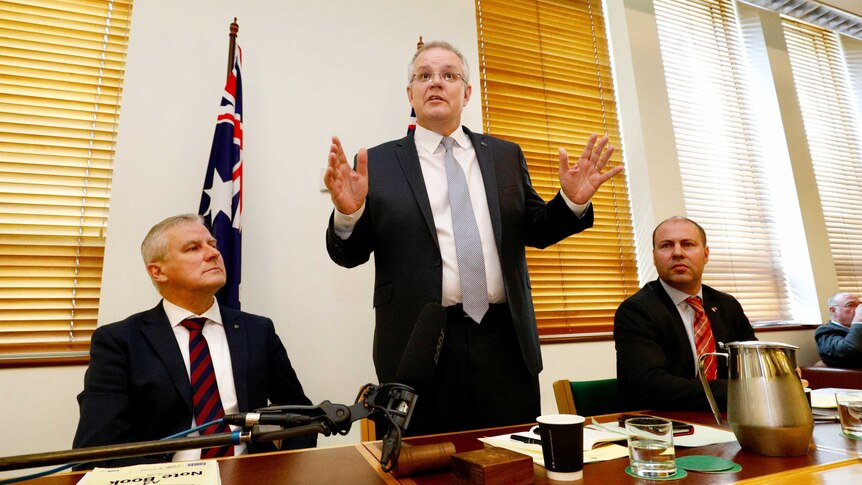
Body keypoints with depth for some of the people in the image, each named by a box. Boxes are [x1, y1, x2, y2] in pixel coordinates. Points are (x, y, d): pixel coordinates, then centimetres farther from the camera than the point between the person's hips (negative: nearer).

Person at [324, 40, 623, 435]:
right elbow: (348, 254, 2)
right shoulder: (378, 163, 3)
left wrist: (572, 202, -4)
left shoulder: (506, 156, 12)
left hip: (504, 343, 3)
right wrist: (348, 213, -19)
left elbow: (535, 231, 15)